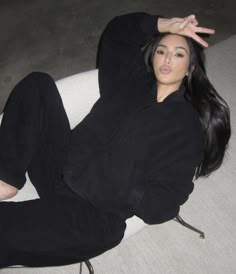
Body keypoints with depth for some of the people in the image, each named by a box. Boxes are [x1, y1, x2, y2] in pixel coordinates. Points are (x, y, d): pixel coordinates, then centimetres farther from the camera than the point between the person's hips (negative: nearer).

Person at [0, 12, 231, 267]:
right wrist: (163, 25, 8)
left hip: (96, 214, -6)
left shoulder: (188, 126, -3)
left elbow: (163, 204, -8)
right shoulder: (132, 79, 12)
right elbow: (115, 31, 19)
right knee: (37, 84, -5)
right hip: (61, 168, 7)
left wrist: (120, 188, -23)